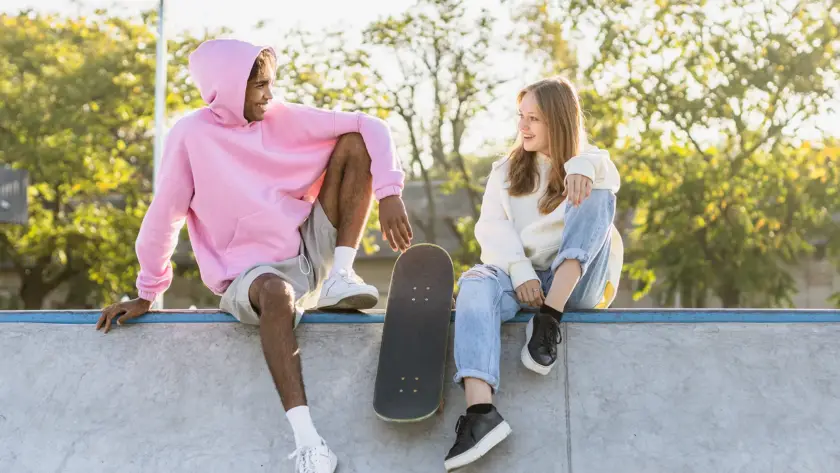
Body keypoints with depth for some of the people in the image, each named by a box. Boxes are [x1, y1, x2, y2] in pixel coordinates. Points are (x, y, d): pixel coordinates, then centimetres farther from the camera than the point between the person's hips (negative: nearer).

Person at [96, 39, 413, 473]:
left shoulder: (283, 119, 0)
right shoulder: (192, 135, -10)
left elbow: (368, 127, -2)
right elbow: (164, 217, -4)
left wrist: (388, 194, -16)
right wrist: (147, 294, 1)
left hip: (312, 250, 5)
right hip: (253, 273, -5)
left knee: (354, 143, -8)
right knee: (277, 293, -44)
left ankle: (339, 278, -13)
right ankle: (306, 438, -49)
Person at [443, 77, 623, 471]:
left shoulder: (589, 161, 15)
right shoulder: (506, 171, 20)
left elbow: (607, 174, -11)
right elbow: (491, 226, 2)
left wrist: (583, 167, -37)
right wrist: (520, 271, -18)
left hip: (575, 285, -1)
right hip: (522, 279, 1)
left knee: (594, 195, -22)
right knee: (476, 284, -33)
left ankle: (549, 319, -33)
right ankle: (480, 412, -55)